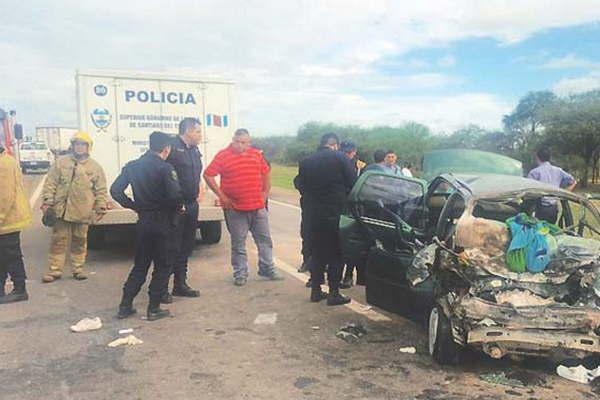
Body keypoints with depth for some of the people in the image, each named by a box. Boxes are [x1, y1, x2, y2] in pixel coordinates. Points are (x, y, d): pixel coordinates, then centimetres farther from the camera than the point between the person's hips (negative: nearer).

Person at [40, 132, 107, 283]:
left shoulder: (95, 167, 4)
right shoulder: (61, 162, 5)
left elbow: (101, 190, 4)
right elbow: (50, 183, 4)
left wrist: (101, 207, -1)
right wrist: (47, 201, -5)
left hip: (83, 212, 0)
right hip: (62, 209, 0)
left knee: (80, 241, 11)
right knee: (59, 240, 6)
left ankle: (78, 268, 23)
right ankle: (55, 269, 15)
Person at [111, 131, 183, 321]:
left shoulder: (132, 166, 6)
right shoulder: (165, 168, -13)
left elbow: (115, 190, 5)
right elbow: (176, 195, -23)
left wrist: (134, 206, 11)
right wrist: (179, 208, -3)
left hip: (143, 223, 6)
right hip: (163, 223, -6)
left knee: (140, 265, 17)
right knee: (162, 267, 7)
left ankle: (125, 306, 18)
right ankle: (154, 309, 10)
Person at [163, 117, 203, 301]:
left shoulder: (194, 150, 15)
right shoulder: (172, 147, -13)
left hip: (191, 205, 9)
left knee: (186, 248, 15)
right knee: (171, 248, -4)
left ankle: (180, 285, 27)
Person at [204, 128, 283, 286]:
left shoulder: (256, 154, 7)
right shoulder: (223, 156, -5)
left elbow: (266, 172, 19)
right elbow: (208, 175, -5)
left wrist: (265, 192, 10)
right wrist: (221, 195, -7)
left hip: (258, 207, 4)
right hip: (235, 208, -3)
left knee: (264, 239, 10)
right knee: (238, 243, 5)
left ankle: (267, 270, 24)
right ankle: (240, 274, 17)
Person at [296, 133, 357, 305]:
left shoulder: (305, 162, 4)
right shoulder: (339, 157, -8)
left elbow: (301, 185, 7)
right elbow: (353, 182, -8)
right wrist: (344, 200, 8)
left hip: (314, 214, 4)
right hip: (336, 213, -4)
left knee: (317, 253, 15)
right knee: (336, 254, 5)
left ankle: (316, 290, 19)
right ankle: (334, 293, 6)